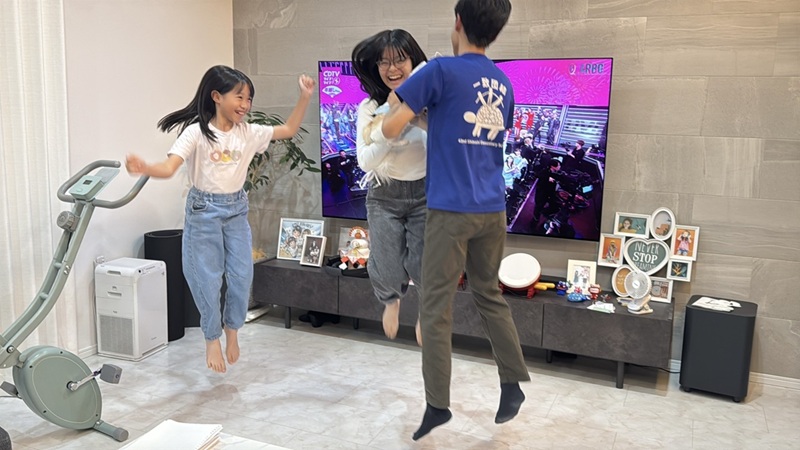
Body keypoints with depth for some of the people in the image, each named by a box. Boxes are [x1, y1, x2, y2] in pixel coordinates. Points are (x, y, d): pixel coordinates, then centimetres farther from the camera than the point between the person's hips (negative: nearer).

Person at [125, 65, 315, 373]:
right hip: (204, 211, -4)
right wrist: (144, 168, -45)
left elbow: (289, 130, 7)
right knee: (207, 279, 2)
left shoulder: (248, 133, -1)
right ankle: (212, 339, 22)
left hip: (237, 210, 4)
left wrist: (305, 97, -3)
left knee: (242, 275, 4)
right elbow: (169, 168, -23)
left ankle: (232, 330, 28)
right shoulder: (196, 132, -14)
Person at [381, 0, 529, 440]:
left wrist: (399, 104, 14)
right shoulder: (503, 83, 13)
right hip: (492, 209, 7)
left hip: (451, 209, -6)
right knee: (490, 295, 20)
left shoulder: (441, 70, -8)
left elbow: (390, 128, -7)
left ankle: (438, 405, 7)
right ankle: (513, 384, 25)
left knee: (435, 309, 2)